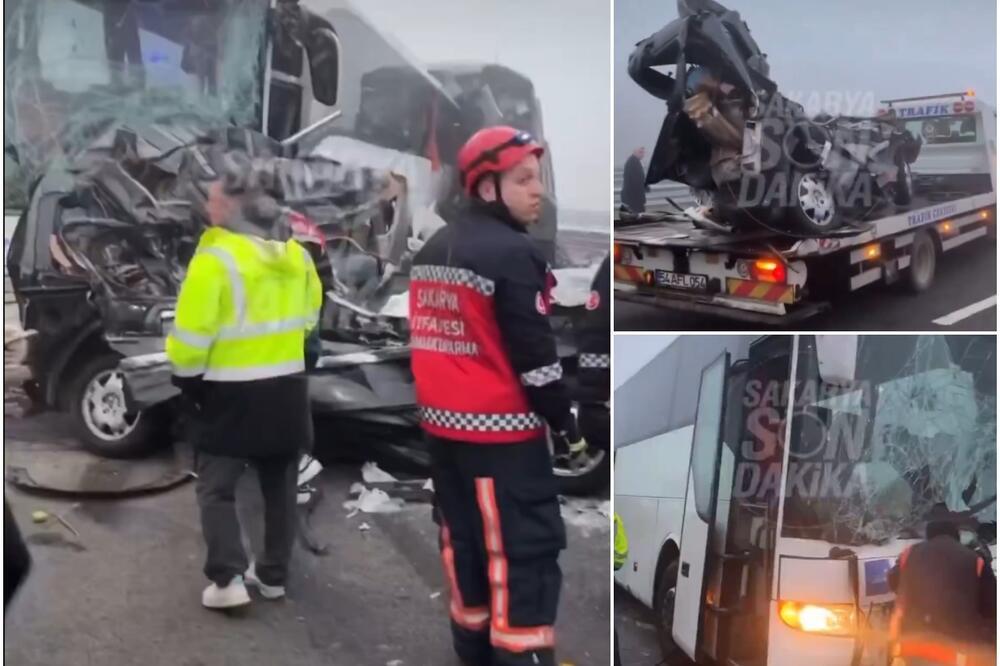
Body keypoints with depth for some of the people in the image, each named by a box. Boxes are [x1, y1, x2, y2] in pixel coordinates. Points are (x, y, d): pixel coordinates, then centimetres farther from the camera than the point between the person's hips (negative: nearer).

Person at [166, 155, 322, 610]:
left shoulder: (215, 258, -18)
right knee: (279, 484, 16)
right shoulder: (295, 254, 4)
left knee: (216, 486, 6)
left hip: (233, 392, -6)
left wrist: (187, 377, 0)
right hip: (287, 388, 6)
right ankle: (273, 575, 25)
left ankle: (228, 578, 0)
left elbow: (191, 333, -17)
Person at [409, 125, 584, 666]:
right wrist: (568, 424, -7)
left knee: (465, 536, 19)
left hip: (442, 421, 9)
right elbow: (534, 357, -18)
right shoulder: (511, 253, -17)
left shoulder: (431, 251, 11)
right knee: (526, 550, -2)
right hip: (499, 428, -9)